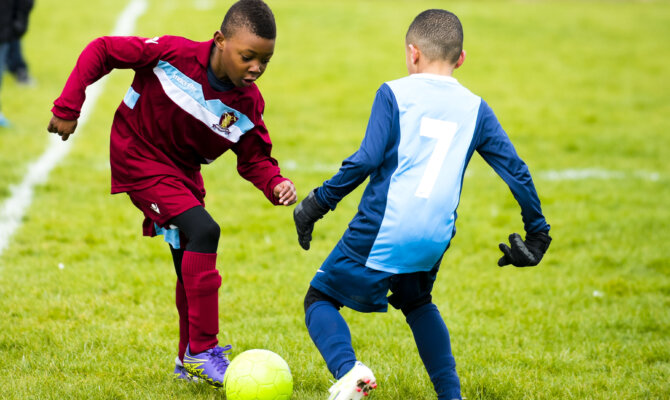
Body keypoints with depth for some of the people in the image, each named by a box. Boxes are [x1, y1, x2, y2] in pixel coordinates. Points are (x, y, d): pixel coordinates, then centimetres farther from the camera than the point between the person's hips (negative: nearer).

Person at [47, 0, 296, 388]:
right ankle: (203, 351, -20)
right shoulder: (174, 54, -26)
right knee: (203, 231, -24)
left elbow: (254, 159, -3)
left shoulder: (248, 104, -12)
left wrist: (276, 184, -25)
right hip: (139, 157, -6)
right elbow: (102, 51, -18)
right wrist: (68, 107, -18)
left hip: (183, 173, 6)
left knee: (192, 263, 13)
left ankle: (189, 361, 35)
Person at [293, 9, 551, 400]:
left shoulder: (394, 94, 0)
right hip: (434, 240, 5)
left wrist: (318, 202, -1)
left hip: (380, 233, -4)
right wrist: (537, 231, 23)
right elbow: (516, 170, 12)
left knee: (320, 297, 11)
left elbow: (366, 160, -9)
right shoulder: (475, 108, 11)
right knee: (417, 303, 32)